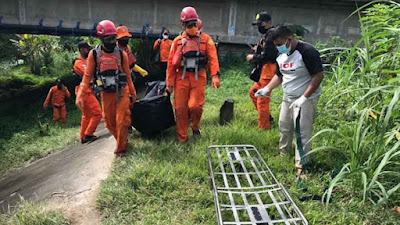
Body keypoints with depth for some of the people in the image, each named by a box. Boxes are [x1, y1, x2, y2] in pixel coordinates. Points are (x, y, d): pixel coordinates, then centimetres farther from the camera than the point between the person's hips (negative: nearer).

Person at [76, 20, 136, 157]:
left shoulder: (121, 54, -1)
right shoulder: (94, 54, -4)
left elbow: (127, 75, 8)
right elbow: (87, 76, -2)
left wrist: (133, 93, 13)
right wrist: (80, 95, -11)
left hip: (122, 92, -1)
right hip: (106, 94, 1)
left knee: (122, 121, -4)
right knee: (110, 123, 9)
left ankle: (120, 149, 12)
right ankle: (122, 141, 34)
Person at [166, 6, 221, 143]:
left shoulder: (206, 39, 4)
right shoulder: (178, 41, 7)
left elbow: (213, 58, -5)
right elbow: (171, 63, 6)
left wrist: (215, 76, -19)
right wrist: (170, 83, 4)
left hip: (199, 78, -1)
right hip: (182, 78, 2)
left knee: (195, 106, -11)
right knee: (180, 108, 1)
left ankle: (195, 127, 22)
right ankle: (182, 138, 17)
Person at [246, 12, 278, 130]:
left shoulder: (270, 36, -16)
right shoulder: (266, 35, 17)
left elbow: (266, 56, -23)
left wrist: (252, 57, -8)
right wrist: (257, 50, 2)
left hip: (268, 71, -11)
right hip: (264, 72, 11)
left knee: (262, 100, -6)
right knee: (253, 92, 21)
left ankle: (263, 127, 5)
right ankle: (267, 117, 30)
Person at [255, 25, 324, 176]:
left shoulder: (307, 51, -19)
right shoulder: (281, 55, 5)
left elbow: (319, 75, -21)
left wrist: (304, 98, -24)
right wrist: (267, 88, 0)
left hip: (306, 99, -8)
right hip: (288, 98, 8)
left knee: (302, 132, -5)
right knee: (284, 126, 16)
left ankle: (301, 165, 8)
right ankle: (283, 152, 38)